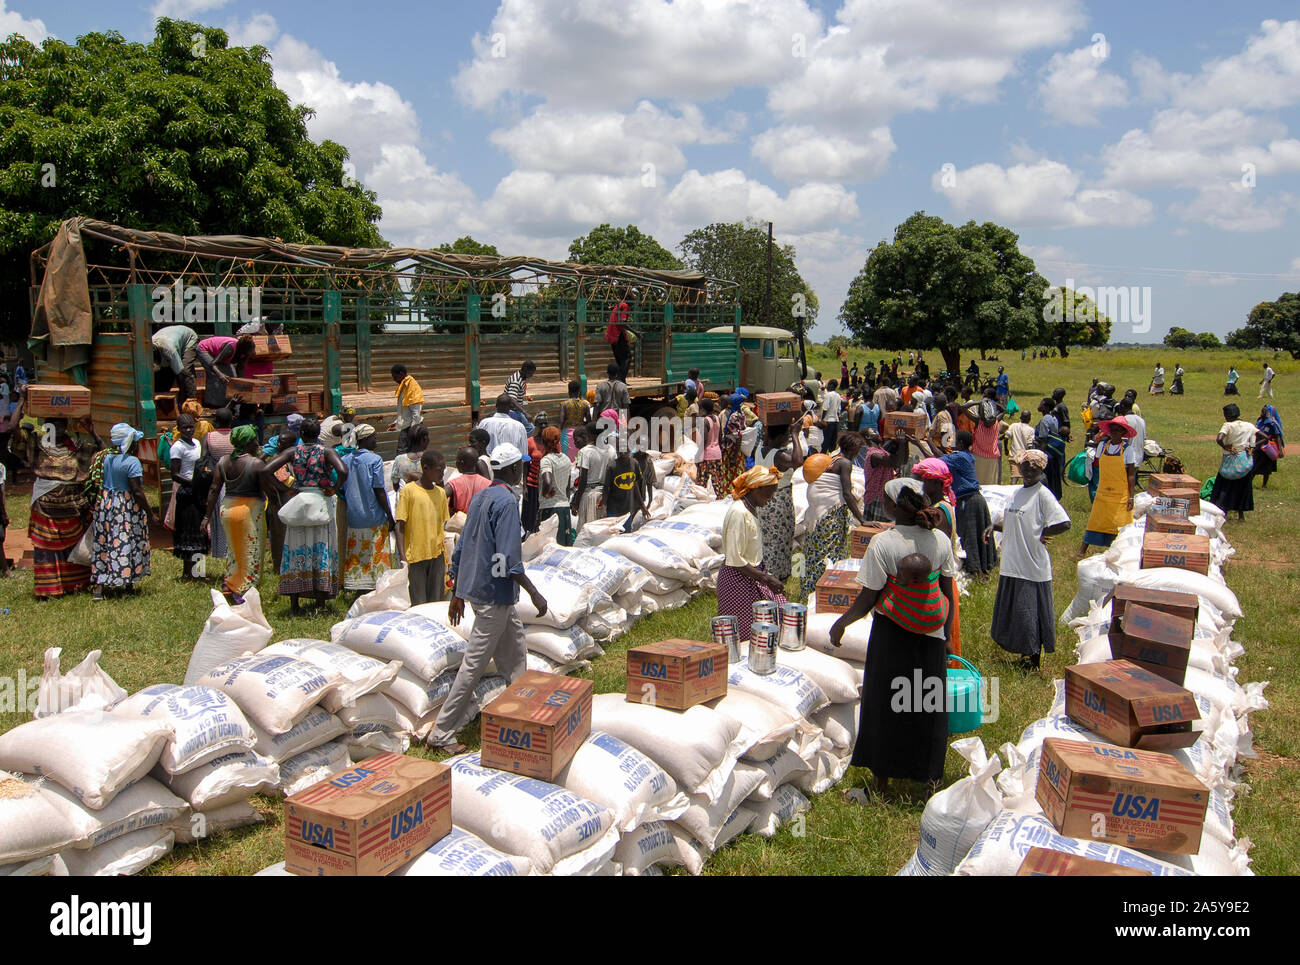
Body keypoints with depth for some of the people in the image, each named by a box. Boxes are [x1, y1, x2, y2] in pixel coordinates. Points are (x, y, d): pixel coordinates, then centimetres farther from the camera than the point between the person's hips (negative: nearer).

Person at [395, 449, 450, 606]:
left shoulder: (441, 492, 11)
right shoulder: (408, 490, -5)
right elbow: (400, 526, -5)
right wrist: (402, 556, -12)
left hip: (437, 554, 5)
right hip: (415, 555, -4)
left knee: (437, 601, 5)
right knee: (418, 604, -3)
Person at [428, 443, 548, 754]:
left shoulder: (481, 497, 11)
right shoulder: (506, 501, -17)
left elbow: (460, 549, 14)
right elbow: (508, 558, -23)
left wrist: (457, 594, 19)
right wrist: (534, 594, -16)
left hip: (474, 587, 10)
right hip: (495, 594, -10)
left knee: (515, 658, 19)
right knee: (474, 664, -3)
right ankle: (442, 734, 3)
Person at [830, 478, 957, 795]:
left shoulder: (882, 543, -17)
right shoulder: (941, 539, -3)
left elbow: (868, 599, -14)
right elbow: (949, 593, 3)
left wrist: (840, 624, 1)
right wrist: (946, 633, 15)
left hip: (892, 633, -4)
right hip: (931, 635, 4)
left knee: (884, 704, 10)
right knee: (926, 704, 16)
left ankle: (882, 780, 19)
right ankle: (926, 773, 27)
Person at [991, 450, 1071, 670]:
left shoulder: (1043, 494, -11)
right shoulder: (1016, 493, 13)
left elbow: (1064, 523, -20)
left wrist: (1041, 534, -11)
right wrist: (993, 526, 5)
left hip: (1032, 565, -8)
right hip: (1012, 563, 8)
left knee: (1029, 611, -2)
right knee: (1011, 609, 13)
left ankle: (1034, 657, 9)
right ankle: (1024, 652, 27)